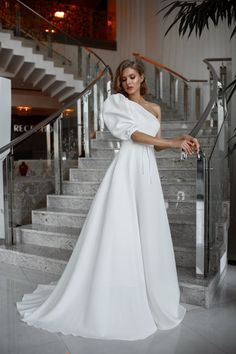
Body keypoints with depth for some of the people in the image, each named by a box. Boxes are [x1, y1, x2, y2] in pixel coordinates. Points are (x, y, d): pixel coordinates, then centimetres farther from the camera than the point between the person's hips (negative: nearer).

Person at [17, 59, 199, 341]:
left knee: (148, 233, 6)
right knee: (118, 233, -8)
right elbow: (133, 134, -8)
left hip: (148, 171, 6)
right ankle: (108, 303, 3)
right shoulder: (117, 102, 5)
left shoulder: (155, 109, 21)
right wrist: (173, 143, -11)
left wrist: (180, 140, 3)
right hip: (127, 167, -5)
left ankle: (147, 298, 19)